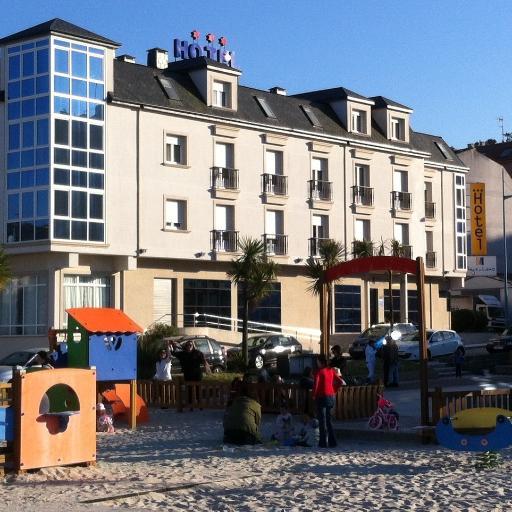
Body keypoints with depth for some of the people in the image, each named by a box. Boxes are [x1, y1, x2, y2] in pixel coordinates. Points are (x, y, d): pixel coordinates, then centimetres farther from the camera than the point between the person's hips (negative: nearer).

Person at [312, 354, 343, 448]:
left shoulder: (319, 372, -12)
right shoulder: (331, 370, 6)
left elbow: (316, 385, -21)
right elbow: (340, 382, 8)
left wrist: (314, 395, -7)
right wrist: (334, 391, 12)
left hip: (322, 397, -6)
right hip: (331, 397, 6)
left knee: (322, 421, 2)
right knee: (328, 419, 16)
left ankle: (323, 442, 3)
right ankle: (332, 441, 14)